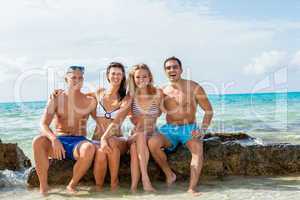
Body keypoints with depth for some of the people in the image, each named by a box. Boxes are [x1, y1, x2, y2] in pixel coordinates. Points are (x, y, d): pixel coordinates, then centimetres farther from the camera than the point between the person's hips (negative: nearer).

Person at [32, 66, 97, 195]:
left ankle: (72, 185, -16)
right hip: (58, 141, 1)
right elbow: (43, 125, -10)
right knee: (38, 141, -32)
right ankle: (43, 186, -21)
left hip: (78, 142, 0)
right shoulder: (56, 100, 3)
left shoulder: (90, 101, 10)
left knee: (90, 148, -37)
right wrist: (54, 139, -28)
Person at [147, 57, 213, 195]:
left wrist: (202, 130, -13)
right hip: (169, 129, 2)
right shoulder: (163, 92, 6)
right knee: (152, 143, -27)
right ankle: (169, 174, -8)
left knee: (198, 149, -34)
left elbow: (208, 110, 0)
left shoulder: (193, 87, -4)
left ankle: (192, 188, -37)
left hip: (189, 129, -2)